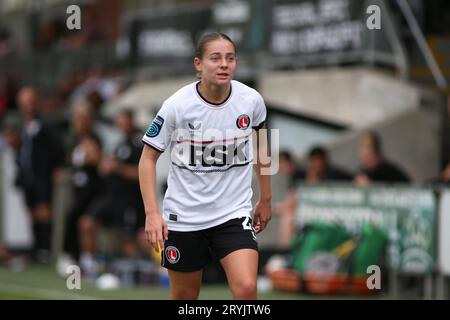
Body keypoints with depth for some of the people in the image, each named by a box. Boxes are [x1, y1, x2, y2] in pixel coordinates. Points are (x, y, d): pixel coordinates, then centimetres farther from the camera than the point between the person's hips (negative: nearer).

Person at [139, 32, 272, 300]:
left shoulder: (251, 100, -7)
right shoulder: (177, 106, -14)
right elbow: (148, 157, -5)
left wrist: (265, 199, 17)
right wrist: (152, 213, -15)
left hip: (234, 214, 1)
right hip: (183, 216, -1)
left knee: (246, 288, -21)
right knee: (184, 297, 11)